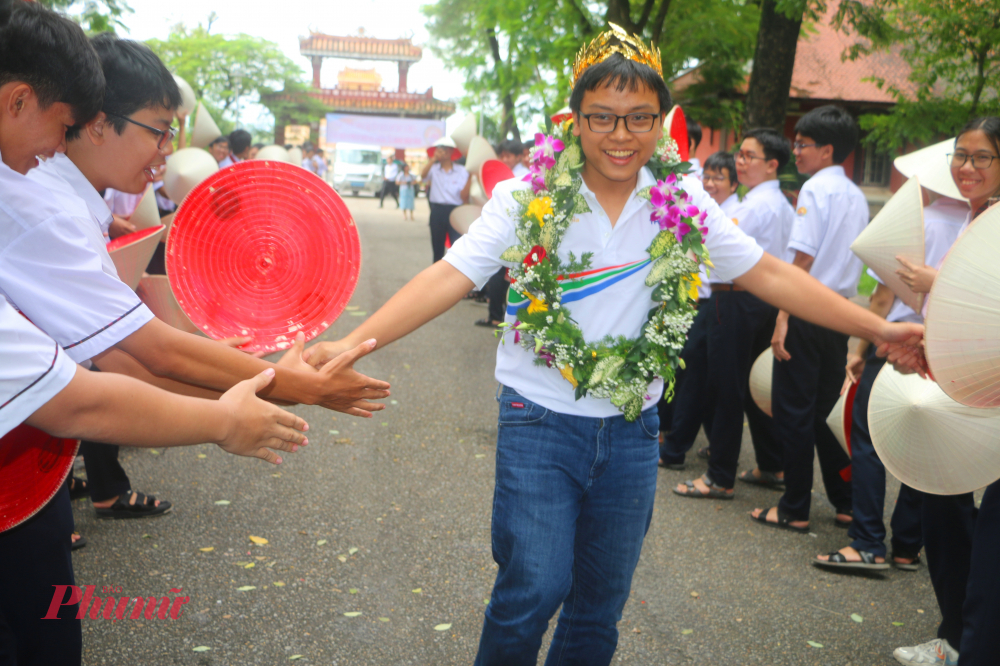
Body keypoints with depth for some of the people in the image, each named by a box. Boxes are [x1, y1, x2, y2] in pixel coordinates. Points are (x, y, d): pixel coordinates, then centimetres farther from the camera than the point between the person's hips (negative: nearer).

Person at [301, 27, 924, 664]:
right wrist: (352, 343, -28)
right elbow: (451, 276, -16)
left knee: (601, 604, 13)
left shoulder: (684, 201, -1)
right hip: (539, 420, -3)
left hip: (632, 430, 3)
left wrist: (878, 327, -1)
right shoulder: (528, 197, -9)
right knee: (534, 587, -11)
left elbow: (769, 274, 3)